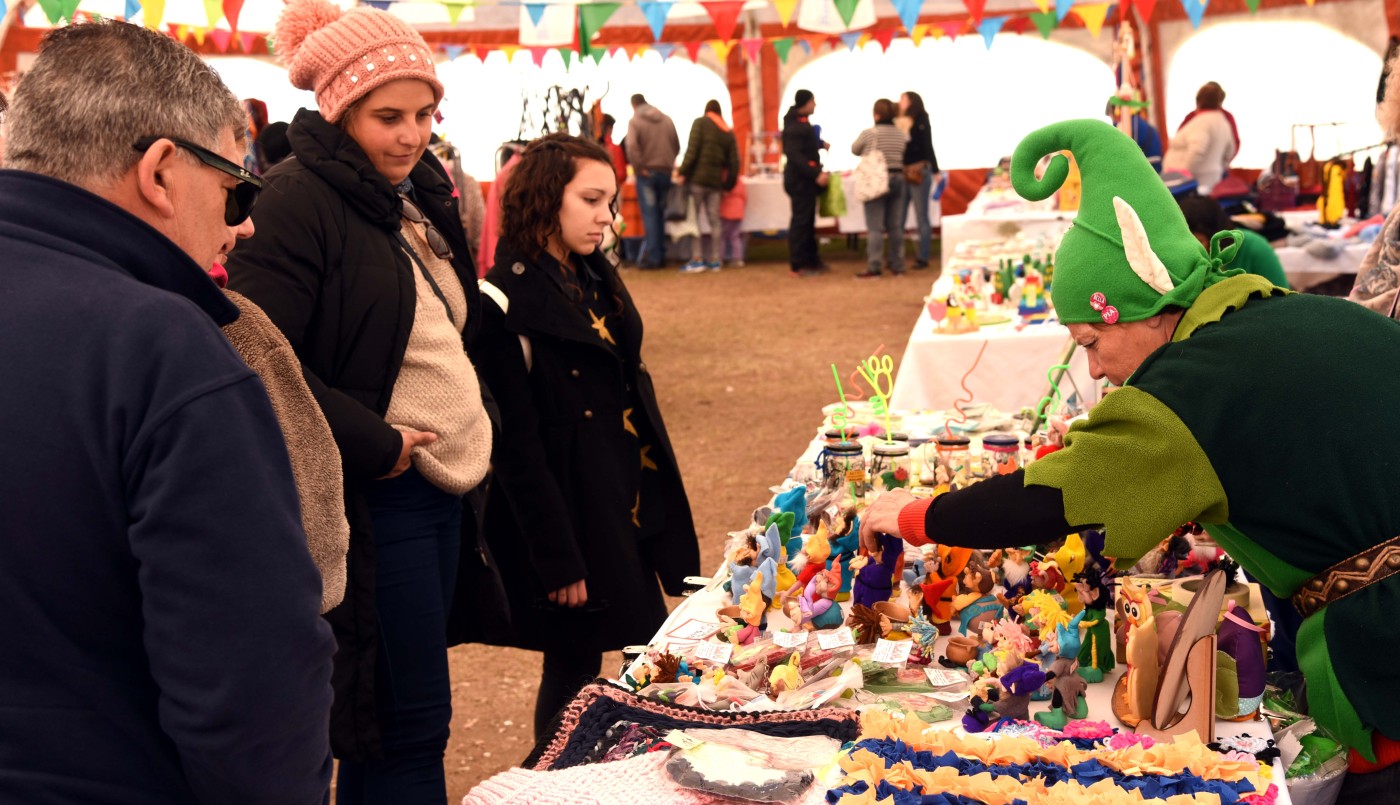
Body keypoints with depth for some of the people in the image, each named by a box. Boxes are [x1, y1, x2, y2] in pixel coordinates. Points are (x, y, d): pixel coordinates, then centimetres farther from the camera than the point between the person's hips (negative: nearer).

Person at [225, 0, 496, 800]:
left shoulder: (419, 193, 14)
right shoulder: (297, 202, -14)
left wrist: (474, 416, 11)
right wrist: (373, 443, -19)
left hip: (442, 489, 9)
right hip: (372, 502, -8)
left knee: (395, 719, 16)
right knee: (410, 725, -2)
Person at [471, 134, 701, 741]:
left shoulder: (596, 279, 11)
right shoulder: (506, 303, -15)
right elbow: (516, 444, -17)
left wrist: (662, 505, 12)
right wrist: (556, 559, -17)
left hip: (630, 508, 8)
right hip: (570, 518, -8)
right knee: (574, 668, 3)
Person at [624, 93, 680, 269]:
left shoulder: (635, 121, -6)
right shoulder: (666, 119, 10)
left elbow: (631, 147, -20)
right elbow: (676, 146, 11)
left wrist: (639, 168, -13)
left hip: (647, 173, -4)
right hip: (666, 172, 4)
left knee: (649, 215, -3)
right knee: (661, 214, 12)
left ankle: (652, 256, -5)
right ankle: (661, 255, 13)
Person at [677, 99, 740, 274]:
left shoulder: (700, 123, 0)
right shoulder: (728, 132, 14)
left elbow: (692, 150, -11)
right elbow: (734, 162, 11)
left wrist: (683, 172, -10)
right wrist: (728, 185, 15)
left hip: (697, 177, -4)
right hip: (716, 180, 4)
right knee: (714, 221, 7)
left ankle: (697, 260, -5)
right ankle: (714, 260, 8)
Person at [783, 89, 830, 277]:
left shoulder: (801, 122, 12)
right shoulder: (796, 126, -20)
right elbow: (795, 155, -28)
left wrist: (820, 144, 39)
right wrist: (816, 174, -31)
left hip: (805, 179, 10)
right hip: (800, 180, -10)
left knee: (808, 221, 16)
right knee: (801, 221, -6)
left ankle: (811, 260, 26)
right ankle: (798, 266, -2)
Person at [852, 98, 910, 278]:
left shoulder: (868, 133, -9)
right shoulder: (902, 135, 3)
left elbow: (854, 150, 7)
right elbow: (906, 156, 8)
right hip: (897, 178, 4)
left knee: (875, 227, -3)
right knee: (896, 226, 10)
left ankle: (873, 267, -6)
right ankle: (897, 265, 13)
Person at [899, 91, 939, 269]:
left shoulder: (921, 122, -4)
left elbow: (928, 148, -7)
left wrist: (935, 172, -11)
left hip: (919, 172, -6)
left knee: (921, 217, 1)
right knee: (898, 218, 8)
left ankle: (923, 257, 6)